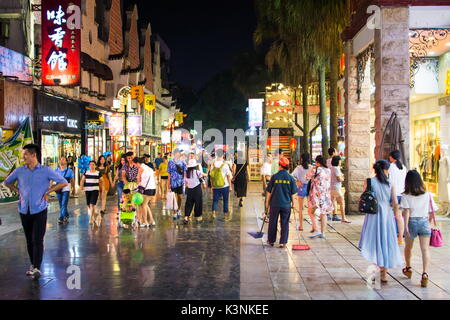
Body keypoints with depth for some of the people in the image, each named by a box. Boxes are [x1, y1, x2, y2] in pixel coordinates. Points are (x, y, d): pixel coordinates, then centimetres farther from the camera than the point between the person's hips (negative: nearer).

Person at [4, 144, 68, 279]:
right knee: (29, 240, 12)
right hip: (24, 210, 4)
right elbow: (7, 182, 21)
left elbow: (63, 182, -3)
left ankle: (37, 268, -7)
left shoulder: (45, 170, -5)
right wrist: (18, 192, 6)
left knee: (37, 240, -9)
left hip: (39, 210, -4)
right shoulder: (19, 171, 3)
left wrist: (47, 192, -7)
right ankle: (33, 265, 24)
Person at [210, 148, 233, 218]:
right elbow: (228, 176, -5)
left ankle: (214, 211, -8)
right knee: (225, 200, 11)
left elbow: (211, 176, 1)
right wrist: (230, 186, 3)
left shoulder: (213, 165, -3)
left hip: (215, 187, 2)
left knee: (215, 200, 10)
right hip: (225, 186, -2)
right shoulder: (225, 165, -10)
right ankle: (225, 213, 17)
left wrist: (212, 186, 11)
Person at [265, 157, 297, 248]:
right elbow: (293, 193, 0)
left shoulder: (274, 177, -7)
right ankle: (283, 242, 8)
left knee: (273, 223, 13)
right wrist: (293, 203, 13)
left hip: (275, 204, -1)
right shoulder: (291, 178, -3)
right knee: (284, 224, 9)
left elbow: (269, 191, -3)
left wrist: (267, 202, 8)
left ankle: (271, 241, 22)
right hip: (286, 204, 1)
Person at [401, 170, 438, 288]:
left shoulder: (406, 196, -7)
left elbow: (407, 212, -14)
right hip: (424, 222, 1)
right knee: (425, 249, -2)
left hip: (412, 222, -1)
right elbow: (431, 212, 5)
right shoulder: (427, 195, 0)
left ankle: (408, 269, 38)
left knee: (408, 247, 20)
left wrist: (406, 227, -15)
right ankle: (425, 273, -17)